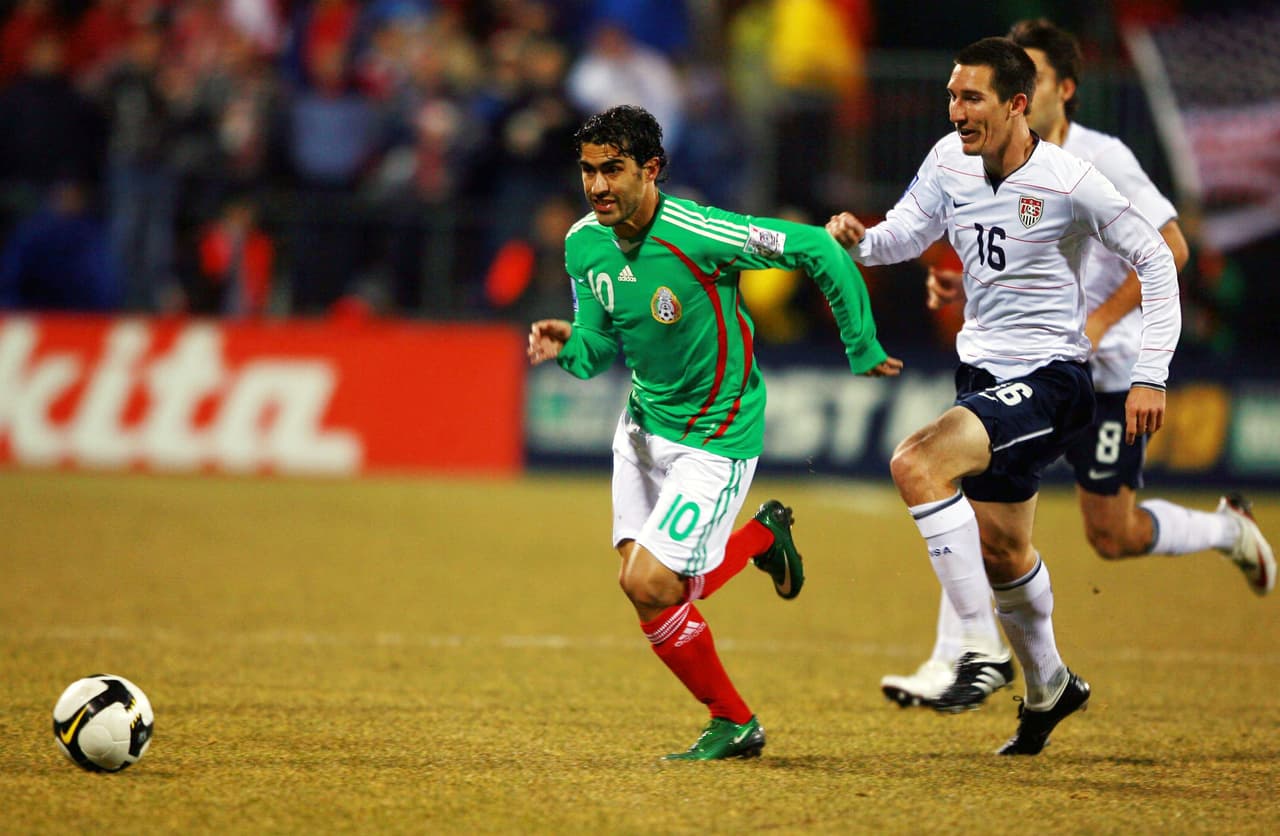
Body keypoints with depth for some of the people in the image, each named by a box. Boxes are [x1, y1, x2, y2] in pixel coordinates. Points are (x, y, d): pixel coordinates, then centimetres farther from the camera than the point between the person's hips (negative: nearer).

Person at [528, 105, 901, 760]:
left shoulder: (697, 235, -27)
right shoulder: (584, 244, -5)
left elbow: (820, 250, -20)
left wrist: (862, 352, -11)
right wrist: (570, 346, -15)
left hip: (716, 438, -7)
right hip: (644, 422, 7)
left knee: (649, 585, -14)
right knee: (641, 584, 6)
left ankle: (733, 724, 9)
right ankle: (761, 535, 33)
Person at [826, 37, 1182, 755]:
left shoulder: (1069, 182, -18)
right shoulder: (950, 161, -1)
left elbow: (1156, 261, -10)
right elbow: (903, 237, 12)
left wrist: (1151, 377, -13)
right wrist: (859, 239, -12)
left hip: (1049, 379, -8)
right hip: (983, 372, 8)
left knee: (917, 464, -28)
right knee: (1000, 548, 20)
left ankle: (983, 651, -20)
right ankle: (1049, 686, 44)